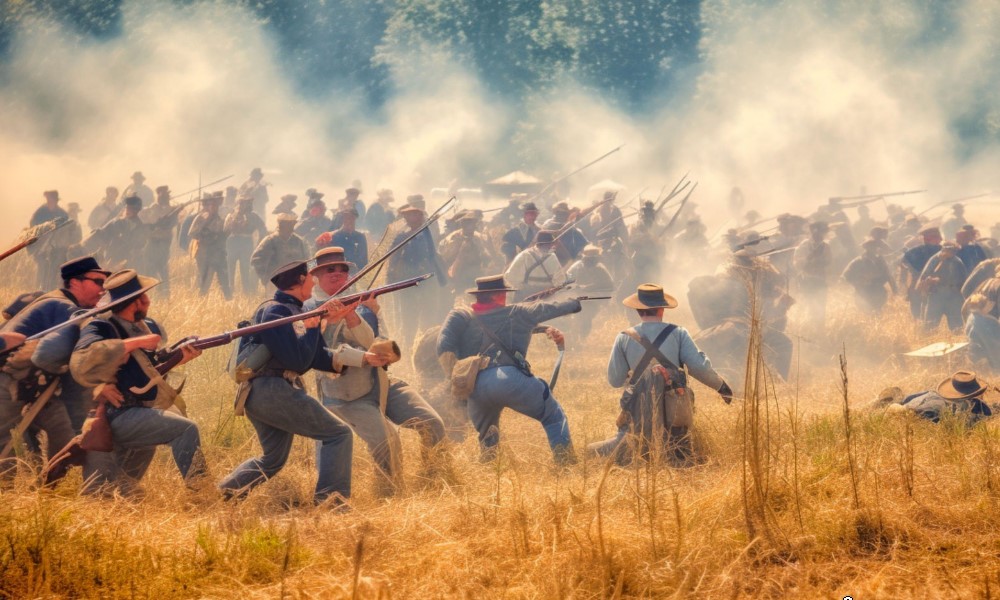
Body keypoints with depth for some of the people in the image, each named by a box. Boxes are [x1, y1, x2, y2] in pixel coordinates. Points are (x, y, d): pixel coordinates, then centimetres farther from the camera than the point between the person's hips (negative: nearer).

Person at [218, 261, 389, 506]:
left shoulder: (294, 311, 18)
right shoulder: (275, 312, -12)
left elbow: (320, 357, 17)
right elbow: (298, 360, -19)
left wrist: (364, 358, 12)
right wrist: (313, 326, -12)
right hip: (272, 391, -10)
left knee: (272, 460, 21)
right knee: (338, 434, -8)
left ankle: (224, 491, 14)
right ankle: (330, 500, -15)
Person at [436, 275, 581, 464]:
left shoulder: (460, 316, 18)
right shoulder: (516, 313, 18)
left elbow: (444, 347, 1)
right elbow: (548, 309, 32)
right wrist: (574, 303, 50)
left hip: (476, 388, 2)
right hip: (511, 378, -2)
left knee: (486, 434, 29)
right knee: (553, 416, 16)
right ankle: (566, 464, 1)